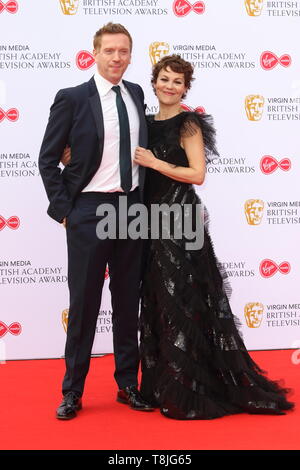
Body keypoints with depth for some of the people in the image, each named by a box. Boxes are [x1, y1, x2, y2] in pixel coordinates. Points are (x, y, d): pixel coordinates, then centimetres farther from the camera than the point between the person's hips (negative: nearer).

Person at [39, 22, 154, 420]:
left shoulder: (136, 94, 9)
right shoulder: (72, 99, -6)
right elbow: (48, 159, -3)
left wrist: (144, 199, 12)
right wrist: (63, 209, -8)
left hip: (132, 209, 5)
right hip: (89, 212, -4)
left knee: (128, 301, 11)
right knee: (84, 302, 3)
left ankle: (127, 384, 24)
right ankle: (73, 391, 17)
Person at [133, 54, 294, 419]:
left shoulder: (188, 124, -6)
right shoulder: (148, 123, 14)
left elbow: (197, 174, -14)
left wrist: (154, 162, -15)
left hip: (180, 218, -7)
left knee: (182, 304, -4)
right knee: (156, 303, 11)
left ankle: (189, 393, 5)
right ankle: (162, 385, 22)